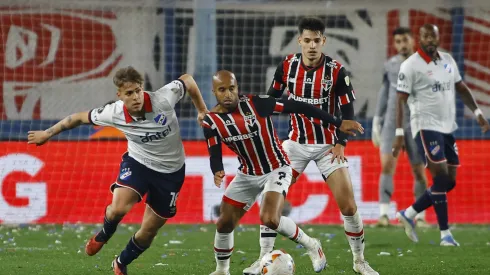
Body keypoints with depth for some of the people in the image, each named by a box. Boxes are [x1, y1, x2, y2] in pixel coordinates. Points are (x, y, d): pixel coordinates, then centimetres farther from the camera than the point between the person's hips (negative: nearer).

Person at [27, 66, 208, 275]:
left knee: (149, 230, 6)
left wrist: (202, 111, 1)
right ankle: (103, 235, 11)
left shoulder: (163, 99, -28)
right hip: (138, 162, 0)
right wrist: (47, 133, 4)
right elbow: (80, 117, -5)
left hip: (171, 171, 0)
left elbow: (187, 80, -8)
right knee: (118, 208, -27)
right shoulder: (113, 113, -23)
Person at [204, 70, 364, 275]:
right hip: (247, 174, 5)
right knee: (224, 223, 1)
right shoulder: (211, 121, -9)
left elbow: (298, 107, -16)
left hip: (276, 170, -5)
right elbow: (215, 154, -8)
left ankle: (311, 246, -1)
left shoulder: (256, 104, -21)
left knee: (270, 219, -25)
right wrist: (217, 172, -34)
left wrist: (338, 123, -14)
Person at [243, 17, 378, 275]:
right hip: (296, 142, 2)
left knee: (348, 205, -7)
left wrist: (340, 143, -16)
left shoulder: (336, 70, -13)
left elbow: (347, 110, -7)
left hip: (328, 144, -2)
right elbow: (272, 98, 8)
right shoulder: (287, 66, -6)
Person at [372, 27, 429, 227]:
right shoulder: (390, 65, 8)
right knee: (387, 165, -15)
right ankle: (384, 214, -17)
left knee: (419, 171, 4)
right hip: (392, 122, 1)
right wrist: (376, 121, 15)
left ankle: (420, 217, 17)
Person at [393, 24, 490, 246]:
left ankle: (408, 214, 19)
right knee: (441, 177, -13)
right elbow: (400, 100, -9)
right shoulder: (411, 65, -7)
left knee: (449, 182, 5)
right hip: (426, 126, -7)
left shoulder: (448, 61, 12)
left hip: (448, 127, 7)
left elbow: (461, 88, 22)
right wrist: (399, 133, -14)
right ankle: (445, 234, -7)